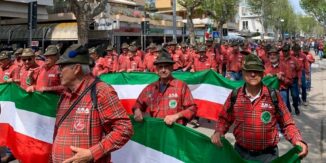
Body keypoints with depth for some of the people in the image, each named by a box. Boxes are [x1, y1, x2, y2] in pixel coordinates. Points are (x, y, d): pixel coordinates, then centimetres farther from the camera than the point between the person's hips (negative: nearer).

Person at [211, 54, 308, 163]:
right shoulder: (234, 96, -4)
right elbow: (224, 119, 7)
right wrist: (218, 132, -10)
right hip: (241, 152, 1)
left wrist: (298, 141, -17)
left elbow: (287, 124, -2)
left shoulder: (274, 96, -8)